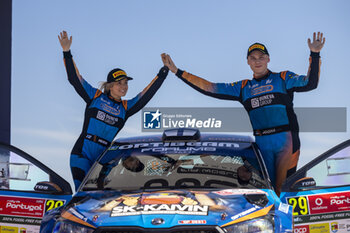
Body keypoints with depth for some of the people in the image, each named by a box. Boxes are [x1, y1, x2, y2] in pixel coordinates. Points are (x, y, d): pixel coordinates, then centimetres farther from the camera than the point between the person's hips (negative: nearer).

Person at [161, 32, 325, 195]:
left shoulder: (283, 79, 9)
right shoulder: (243, 87, 17)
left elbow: (309, 84, -6)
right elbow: (210, 88, 14)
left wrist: (314, 55, -21)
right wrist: (177, 71, 10)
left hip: (286, 141, -3)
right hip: (261, 144, 3)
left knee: (283, 189, -9)